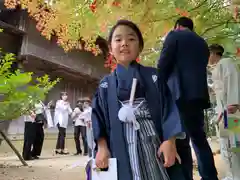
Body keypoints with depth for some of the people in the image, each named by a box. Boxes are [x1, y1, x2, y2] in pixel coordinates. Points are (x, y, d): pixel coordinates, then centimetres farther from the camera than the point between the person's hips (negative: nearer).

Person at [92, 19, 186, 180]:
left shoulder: (154, 76, 6)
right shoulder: (106, 84, 8)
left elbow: (169, 108, 1)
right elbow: (99, 118, 6)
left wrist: (169, 141, -9)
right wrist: (102, 147, -5)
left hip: (154, 145, 0)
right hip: (121, 150, 0)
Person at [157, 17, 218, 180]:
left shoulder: (174, 35, 6)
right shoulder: (202, 43, 25)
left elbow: (163, 64, -4)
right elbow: (200, 68, 22)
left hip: (180, 93, -7)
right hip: (199, 93, 7)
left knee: (180, 140, -7)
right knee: (199, 138, 12)